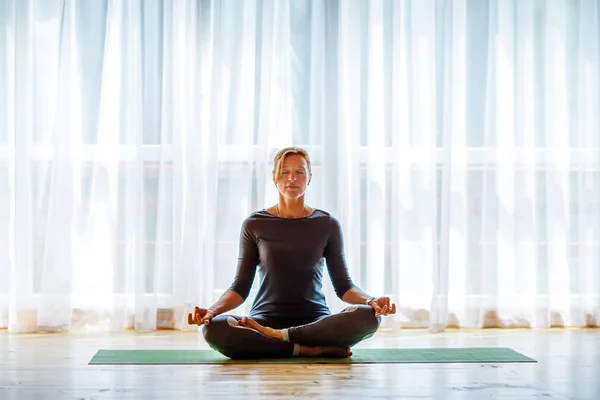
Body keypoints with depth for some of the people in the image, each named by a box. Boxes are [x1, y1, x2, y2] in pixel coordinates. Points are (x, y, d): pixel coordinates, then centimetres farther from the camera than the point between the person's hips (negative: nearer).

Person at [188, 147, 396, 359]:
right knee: (213, 329, -33)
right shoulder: (254, 225, 6)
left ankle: (276, 336, -21)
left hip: (316, 323, 1)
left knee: (368, 316, -31)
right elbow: (241, 286, 5)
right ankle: (311, 350, -27)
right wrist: (212, 310, -14)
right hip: (265, 319, -1)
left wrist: (370, 300, -14)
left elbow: (343, 285, 7)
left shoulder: (327, 225, 7)